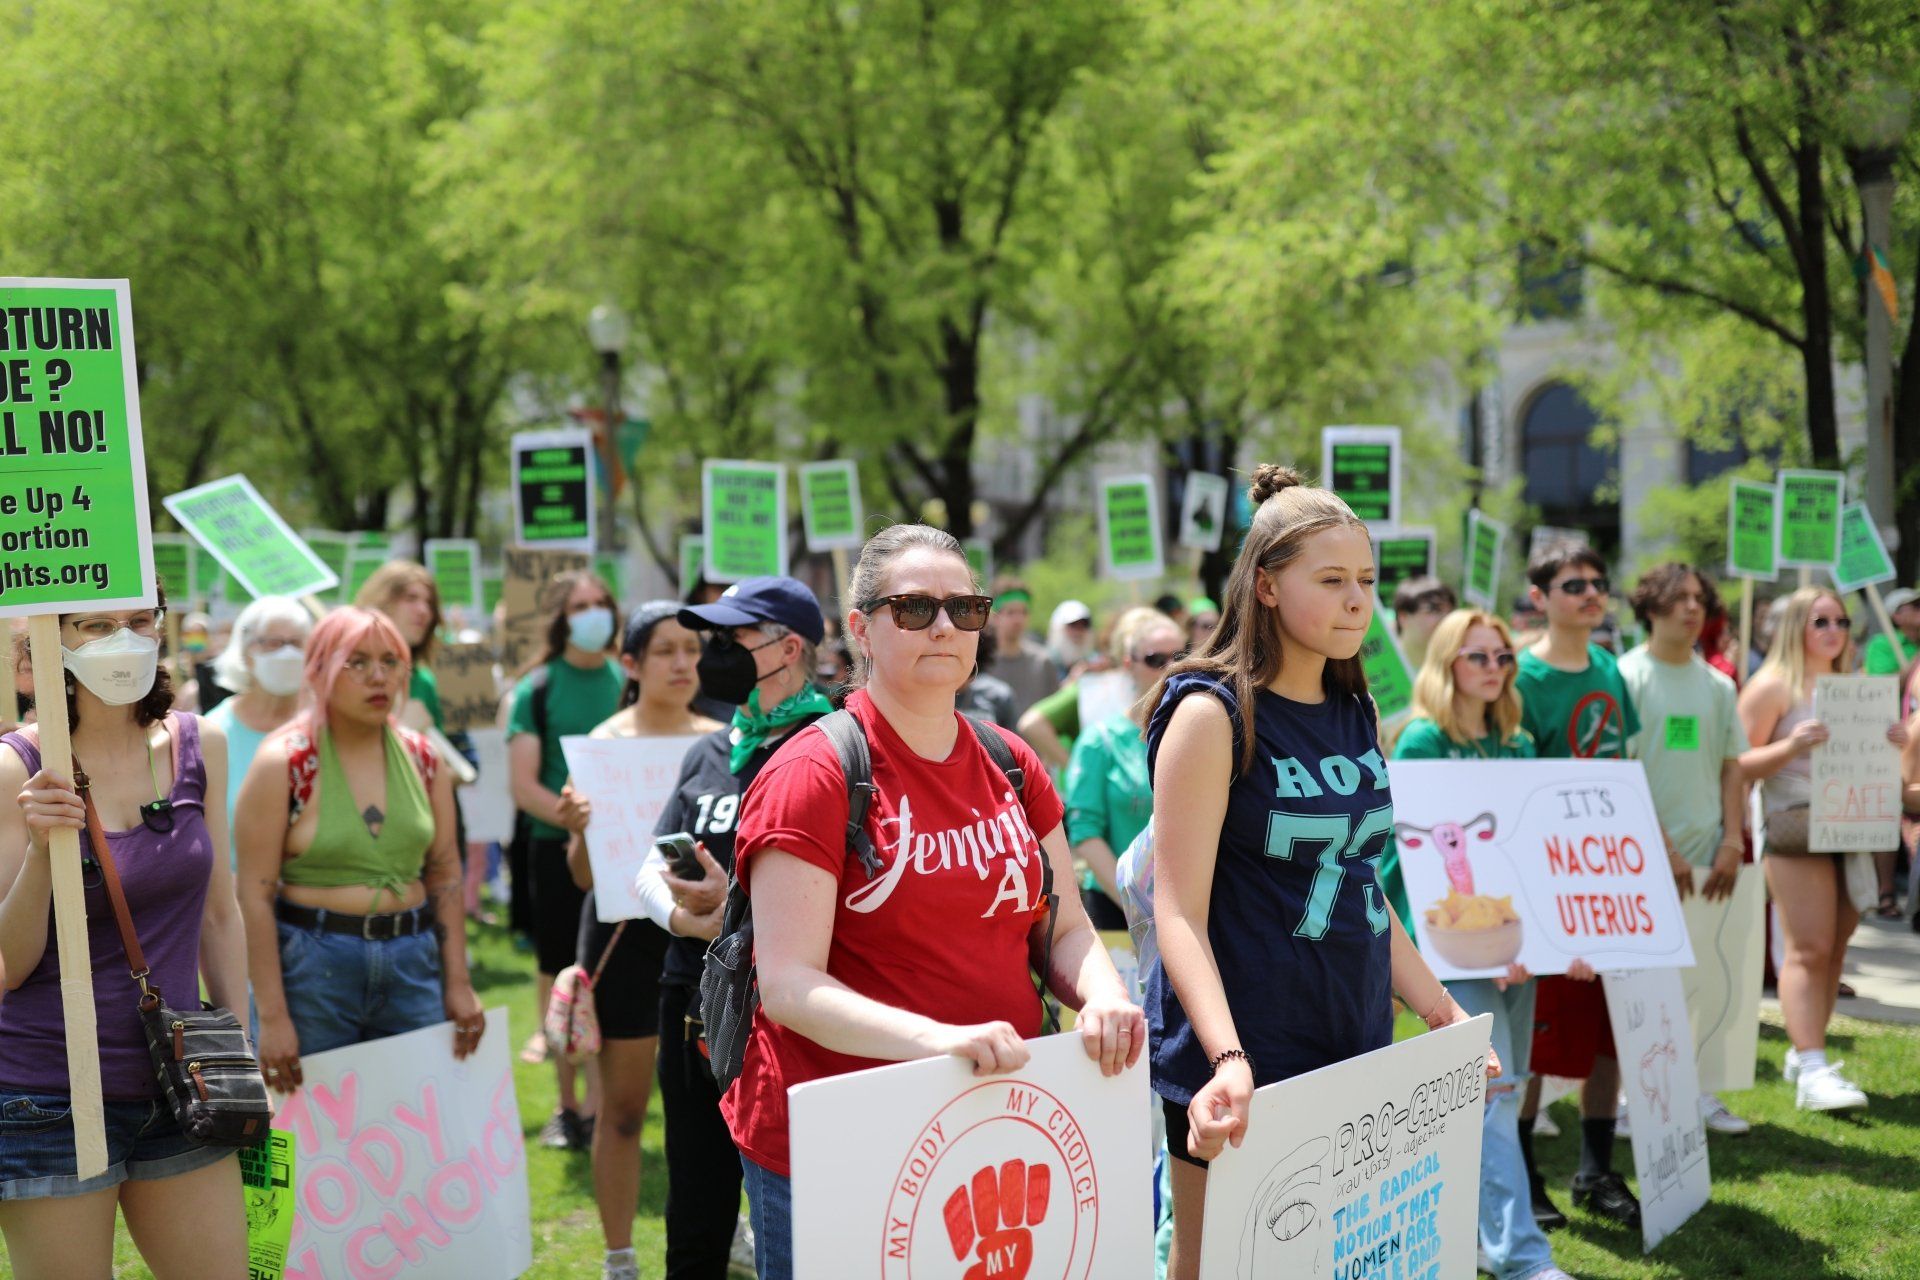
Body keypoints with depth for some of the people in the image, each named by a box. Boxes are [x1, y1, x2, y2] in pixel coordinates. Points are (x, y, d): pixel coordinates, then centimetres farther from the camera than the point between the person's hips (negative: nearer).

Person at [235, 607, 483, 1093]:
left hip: (412, 962, 4)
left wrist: (458, 983, 6)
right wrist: (272, 1016, -15)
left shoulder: (422, 758, 8)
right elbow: (254, 894, -10)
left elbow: (445, 873, 12)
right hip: (312, 962, -4)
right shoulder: (283, 763, -6)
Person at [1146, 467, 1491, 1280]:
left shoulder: (1354, 715, 10)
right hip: (1243, 1067, -7)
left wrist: (1440, 1010, 14)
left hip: (1352, 1052, 7)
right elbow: (1180, 914, -17)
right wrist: (1227, 1060, -28)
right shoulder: (1213, 713, -12)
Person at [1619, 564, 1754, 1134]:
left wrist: (1732, 841, 1)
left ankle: (1698, 1091, 13)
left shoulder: (1717, 685, 12)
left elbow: (1732, 767, 14)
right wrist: (1661, 847, -15)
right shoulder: (1626, 677, -5)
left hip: (1705, 852, 5)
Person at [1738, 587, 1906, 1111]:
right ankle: (1811, 1073, -16)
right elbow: (1739, 764, -7)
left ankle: (1805, 1056, 15)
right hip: (1795, 827, -7)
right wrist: (1791, 745, -22)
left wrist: (1892, 742, 4)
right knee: (1808, 950, -12)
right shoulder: (1773, 685, -2)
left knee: (1834, 948, 6)